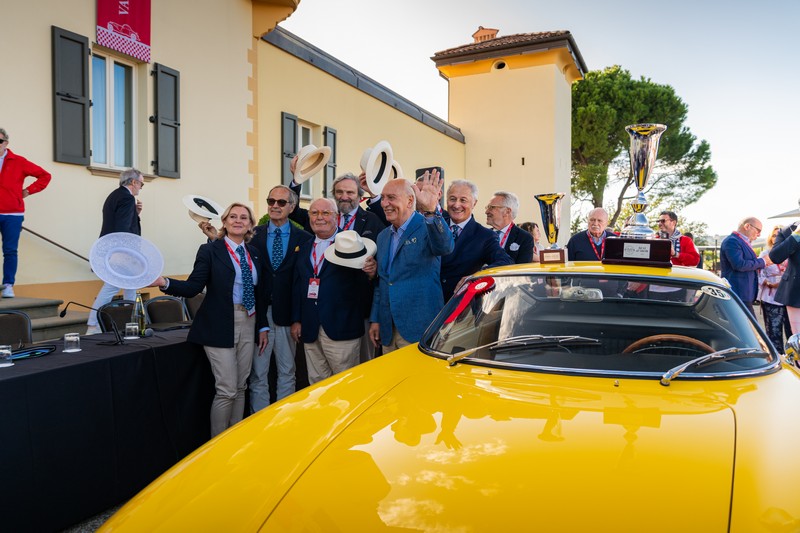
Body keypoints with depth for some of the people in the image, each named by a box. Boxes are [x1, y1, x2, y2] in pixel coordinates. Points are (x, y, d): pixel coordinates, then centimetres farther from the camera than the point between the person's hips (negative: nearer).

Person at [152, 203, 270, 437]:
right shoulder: (210, 250, -2)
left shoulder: (255, 254, 11)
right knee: (227, 390, -6)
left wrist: (263, 327, 11)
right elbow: (193, 287, -11)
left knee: (240, 387, 12)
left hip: (248, 324, 5)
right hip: (220, 327, -5)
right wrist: (165, 283, -28)